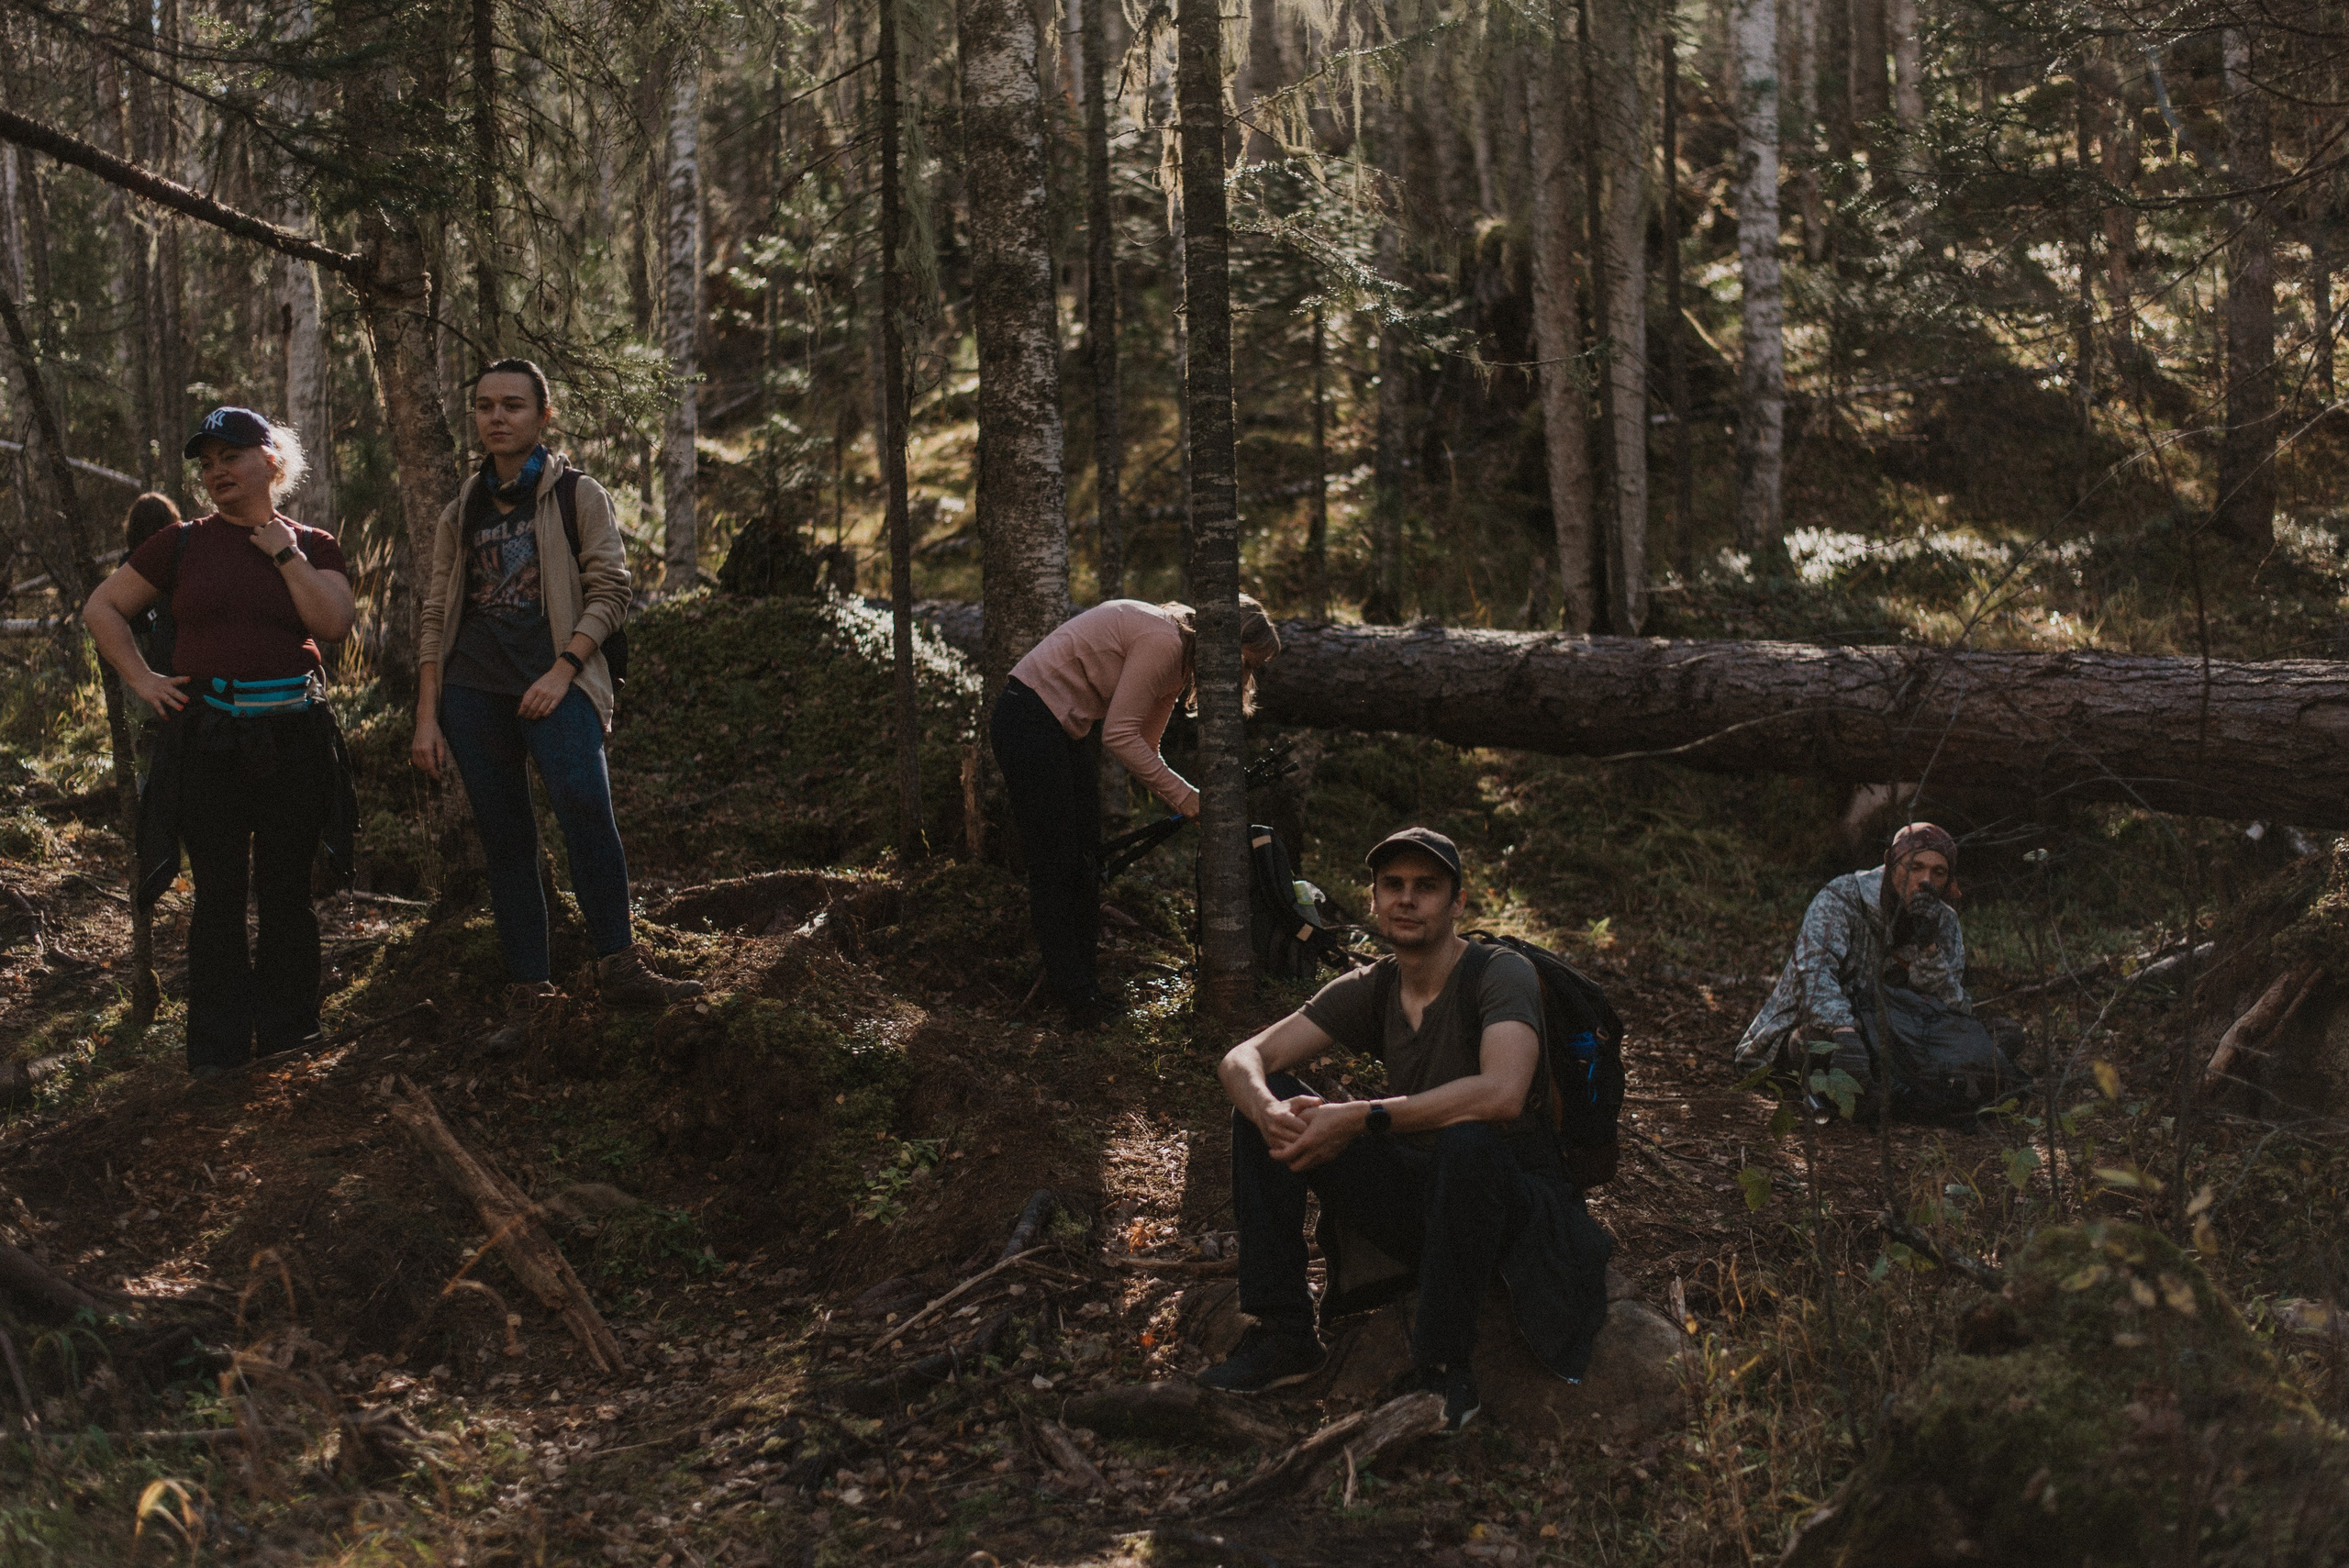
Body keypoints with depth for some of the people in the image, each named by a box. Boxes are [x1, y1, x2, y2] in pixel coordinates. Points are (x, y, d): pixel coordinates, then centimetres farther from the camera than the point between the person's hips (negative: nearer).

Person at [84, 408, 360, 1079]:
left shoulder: (311, 546, 7)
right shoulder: (181, 544, 5)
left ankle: (287, 1032, 18)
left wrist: (285, 554, -8)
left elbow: (334, 623, -9)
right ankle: (218, 1044, 12)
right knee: (219, 891, 3)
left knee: (286, 887, 6)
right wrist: (140, 678, 0)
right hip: (206, 738, 0)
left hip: (293, 733, 0)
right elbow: (102, 608, 10)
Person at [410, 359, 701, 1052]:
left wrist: (562, 670, -14)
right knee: (505, 841, 2)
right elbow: (434, 616, 17)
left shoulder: (578, 495, 7)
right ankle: (527, 995, 5)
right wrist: (427, 716, 8)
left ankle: (618, 967, -23)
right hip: (473, 690, 4)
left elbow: (609, 592, -1)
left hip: (554, 685, -4)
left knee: (585, 806, -26)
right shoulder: (461, 513, 18)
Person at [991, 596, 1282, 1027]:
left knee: (1085, 860, 11)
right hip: (1029, 722, -10)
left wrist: (1191, 807, 4)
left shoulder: (1176, 657, 8)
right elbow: (1120, 735, -23)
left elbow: (1144, 745, 11)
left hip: (1067, 729, 10)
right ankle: (1076, 995, -1)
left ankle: (1083, 987, 19)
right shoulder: (1163, 640, -22)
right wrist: (1184, 795, -17)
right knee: (1056, 863, -6)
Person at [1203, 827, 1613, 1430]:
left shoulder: (1501, 974, -16)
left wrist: (1359, 1118, -35)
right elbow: (1244, 1057, -3)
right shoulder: (1369, 990, 3)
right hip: (1413, 1197, 6)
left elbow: (1502, 1093, -36)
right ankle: (1282, 1335, -7)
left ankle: (1444, 1369, -23)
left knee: (1467, 1139, -40)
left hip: (1511, 1203, -6)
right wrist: (1268, 1110, -29)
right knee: (1268, 1101, -8)